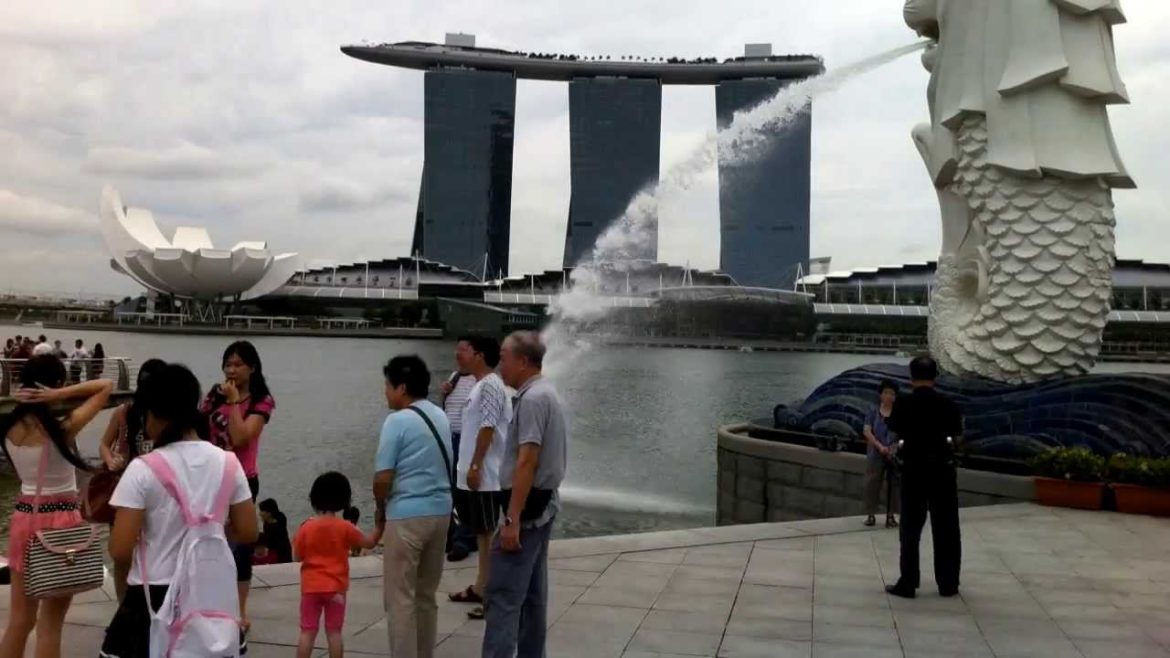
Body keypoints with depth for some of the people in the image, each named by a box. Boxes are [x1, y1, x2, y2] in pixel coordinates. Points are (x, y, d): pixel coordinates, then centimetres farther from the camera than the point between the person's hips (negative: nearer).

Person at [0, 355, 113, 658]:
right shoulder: (65, 427, -17)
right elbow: (106, 386, -12)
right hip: (61, 522, -5)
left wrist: (26, 399, 5)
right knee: (50, 624, 5)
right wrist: (59, 395, -18)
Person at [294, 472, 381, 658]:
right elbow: (370, 543, 0)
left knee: (308, 631, 6)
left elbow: (297, 556, 1)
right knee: (334, 632, 6)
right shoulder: (345, 527, -9)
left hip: (311, 587, 1)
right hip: (336, 587, 0)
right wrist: (380, 526, 10)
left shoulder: (306, 527, -7)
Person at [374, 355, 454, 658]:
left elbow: (383, 477, -15)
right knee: (426, 595, 17)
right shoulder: (441, 416, 10)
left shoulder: (398, 420, -13)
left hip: (407, 515, -8)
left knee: (400, 598, 2)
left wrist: (381, 508, 5)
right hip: (440, 511, 8)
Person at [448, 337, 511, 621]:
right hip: (475, 474, 10)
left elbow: (488, 429, -22)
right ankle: (480, 588, 27)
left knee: (489, 533, -4)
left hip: (485, 475, -10)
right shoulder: (481, 385, 15)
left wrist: (475, 466, -22)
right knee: (481, 532, 16)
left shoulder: (490, 385, -16)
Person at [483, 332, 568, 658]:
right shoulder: (546, 393, 15)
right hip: (543, 503, 10)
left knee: (503, 594, -9)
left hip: (527, 506, -10)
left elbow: (527, 462, -23)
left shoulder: (531, 398, -17)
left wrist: (511, 519, -25)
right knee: (533, 592, 14)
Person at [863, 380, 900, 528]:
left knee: (894, 483, 3)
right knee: (872, 483, 1)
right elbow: (867, 431, -4)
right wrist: (880, 446, -15)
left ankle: (891, 516, 11)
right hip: (876, 454, 0)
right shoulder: (874, 412, 3)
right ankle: (870, 515, 9)